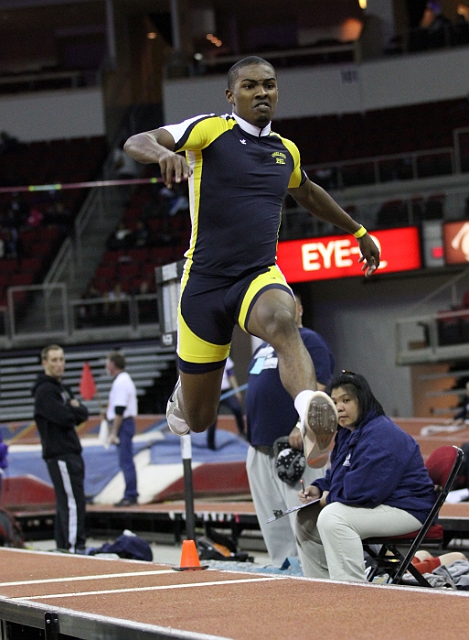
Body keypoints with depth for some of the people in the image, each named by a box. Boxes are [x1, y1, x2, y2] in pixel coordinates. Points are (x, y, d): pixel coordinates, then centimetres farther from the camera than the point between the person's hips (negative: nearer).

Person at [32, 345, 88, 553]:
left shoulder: (63, 388, 20)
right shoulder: (45, 391, -10)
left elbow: (82, 415, 13)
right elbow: (64, 418, -21)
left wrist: (74, 409, -7)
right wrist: (74, 409, -3)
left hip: (71, 453, 9)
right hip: (59, 455, -9)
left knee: (65, 503, 11)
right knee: (73, 502, -13)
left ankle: (63, 547, 16)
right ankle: (75, 547, -16)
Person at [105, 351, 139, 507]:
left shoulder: (120, 383, -17)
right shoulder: (125, 380, 16)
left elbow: (119, 411, -21)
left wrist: (114, 433, -20)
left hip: (122, 424, -11)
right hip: (126, 423, 11)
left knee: (125, 462, -9)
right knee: (126, 462, 14)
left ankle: (130, 496, -8)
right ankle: (130, 495, 18)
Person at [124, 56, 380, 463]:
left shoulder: (286, 151, 14)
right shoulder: (209, 130, -2)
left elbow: (307, 193, 37)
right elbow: (136, 143, -16)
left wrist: (358, 232, 45)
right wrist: (162, 152, -39)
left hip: (260, 275, 2)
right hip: (205, 280, -2)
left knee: (281, 321, -37)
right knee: (198, 420, 5)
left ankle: (313, 412, -65)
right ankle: (182, 394, 45)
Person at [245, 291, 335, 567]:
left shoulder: (309, 341, -5)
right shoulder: (266, 347, 22)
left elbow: (317, 389, -17)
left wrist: (301, 426, -28)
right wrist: (254, 435, 19)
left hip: (295, 444, -9)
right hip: (261, 447, 9)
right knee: (272, 518, 12)